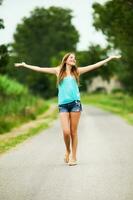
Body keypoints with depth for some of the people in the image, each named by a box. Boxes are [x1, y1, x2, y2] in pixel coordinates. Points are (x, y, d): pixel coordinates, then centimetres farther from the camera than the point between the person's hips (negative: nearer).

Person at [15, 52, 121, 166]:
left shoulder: (77, 71, 13)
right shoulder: (58, 71, 11)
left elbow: (94, 66, 14)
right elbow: (39, 69, 14)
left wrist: (110, 58, 12)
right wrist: (25, 65, 14)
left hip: (75, 103, 1)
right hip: (63, 105, -1)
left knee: (73, 132, 1)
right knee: (66, 131, -11)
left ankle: (74, 157, 10)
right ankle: (67, 151, 17)